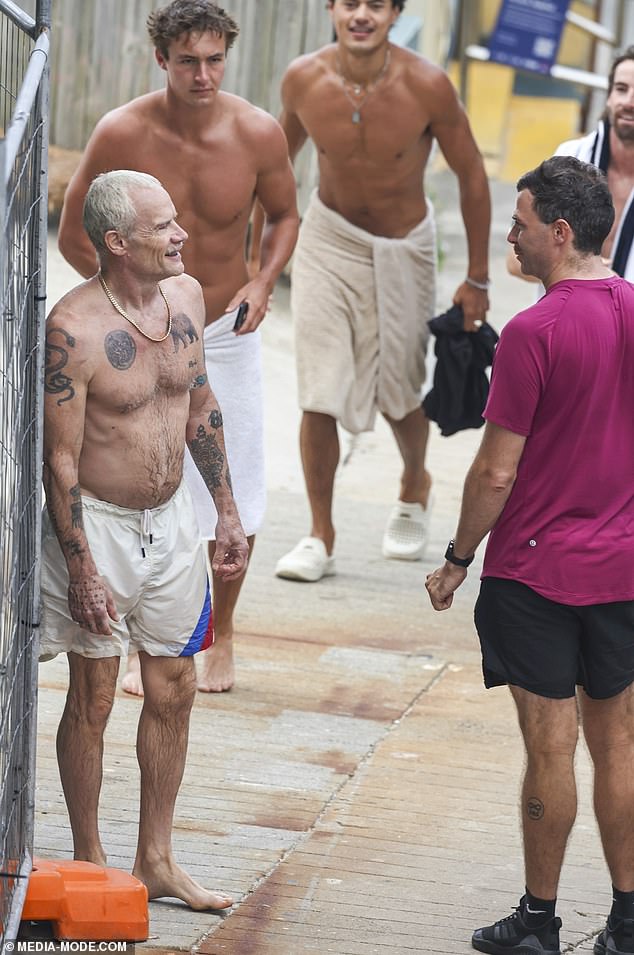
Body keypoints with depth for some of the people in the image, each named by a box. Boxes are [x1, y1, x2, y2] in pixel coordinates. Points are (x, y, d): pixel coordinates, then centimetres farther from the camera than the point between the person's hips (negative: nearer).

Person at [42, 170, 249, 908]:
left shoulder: (185, 295, -1)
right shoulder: (73, 329, -22)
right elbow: (60, 460, -18)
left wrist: (227, 512, 14)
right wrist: (82, 571, -18)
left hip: (171, 517, 7)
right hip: (97, 523, -7)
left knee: (173, 692, 12)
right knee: (93, 698, 5)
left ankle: (156, 862, 24)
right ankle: (89, 867, 18)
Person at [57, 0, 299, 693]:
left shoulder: (258, 135, -13)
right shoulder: (122, 134, -17)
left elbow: (284, 215, 6)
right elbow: (75, 233, -4)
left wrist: (262, 283, -10)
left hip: (226, 334, 1)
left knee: (234, 504, 5)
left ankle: (220, 637, 26)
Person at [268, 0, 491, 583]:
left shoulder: (426, 86, -24)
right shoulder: (304, 79, -17)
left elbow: (472, 175, -11)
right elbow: (282, 156, 4)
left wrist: (477, 280, -7)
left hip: (403, 249, -1)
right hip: (329, 239, 1)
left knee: (398, 392, 12)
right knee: (319, 393, -7)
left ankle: (415, 488, 44)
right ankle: (321, 536, 6)